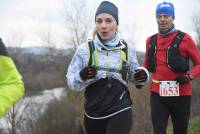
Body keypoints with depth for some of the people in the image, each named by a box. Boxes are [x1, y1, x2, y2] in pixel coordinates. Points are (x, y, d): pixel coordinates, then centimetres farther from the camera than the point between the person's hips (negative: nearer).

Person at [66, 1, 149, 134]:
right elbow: (71, 81, -1)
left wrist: (142, 75, -9)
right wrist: (82, 76, -23)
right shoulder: (85, 49, -3)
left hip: (120, 112, -1)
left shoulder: (127, 49, 1)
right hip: (93, 114, 1)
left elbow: (133, 74, 13)